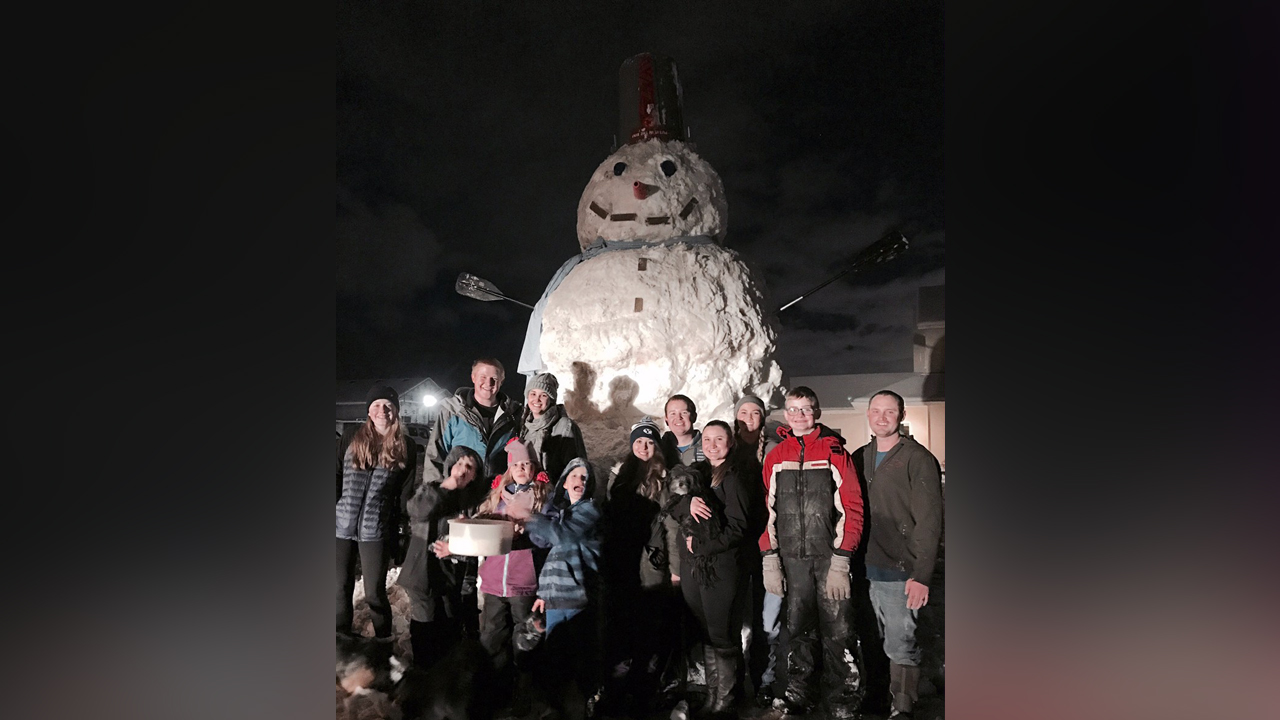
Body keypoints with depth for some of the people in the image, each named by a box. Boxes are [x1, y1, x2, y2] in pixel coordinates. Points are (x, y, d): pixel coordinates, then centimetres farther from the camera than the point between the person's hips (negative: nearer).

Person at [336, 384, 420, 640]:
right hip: (342, 525, 3)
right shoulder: (352, 440, 8)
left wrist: (397, 532, -1)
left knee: (374, 593, 3)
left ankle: (384, 643, 21)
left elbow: (406, 492, 2)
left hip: (376, 530, -2)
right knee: (341, 588, 11)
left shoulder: (406, 447, 2)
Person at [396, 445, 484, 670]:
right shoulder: (428, 490, 4)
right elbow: (418, 511, -19)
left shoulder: (473, 502, 7)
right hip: (425, 573, -1)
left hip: (457, 576, 2)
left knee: (452, 631, 9)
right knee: (424, 630, 4)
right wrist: (447, 487, -15)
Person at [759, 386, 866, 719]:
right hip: (791, 559, 3)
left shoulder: (835, 451, -1)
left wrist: (840, 563, -11)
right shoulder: (775, 457, 8)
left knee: (838, 633, 0)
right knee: (798, 629, 13)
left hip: (829, 557, -3)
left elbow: (851, 508, -5)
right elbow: (768, 512, 9)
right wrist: (770, 561, 3)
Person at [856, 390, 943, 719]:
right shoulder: (859, 458, 11)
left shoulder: (918, 459, -6)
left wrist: (921, 574, -16)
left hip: (899, 571, -5)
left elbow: (929, 522, -10)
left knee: (900, 645, 1)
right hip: (864, 569, 5)